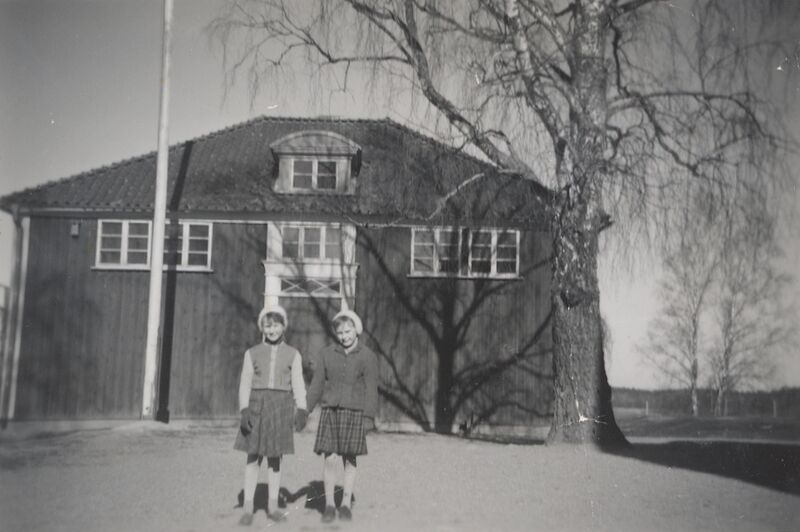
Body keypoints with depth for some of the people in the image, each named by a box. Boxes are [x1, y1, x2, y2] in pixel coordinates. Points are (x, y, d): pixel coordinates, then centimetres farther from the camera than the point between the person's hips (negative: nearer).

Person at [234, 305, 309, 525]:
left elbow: (298, 386, 0)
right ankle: (248, 509, 4)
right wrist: (244, 411, -11)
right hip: (257, 406, 0)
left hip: (280, 407, 1)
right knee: (253, 457, -1)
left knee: (275, 457, 6)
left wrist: (301, 411, -12)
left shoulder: (293, 354, 5)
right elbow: (245, 384, 1)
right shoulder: (252, 353, 5)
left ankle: (272, 506, 15)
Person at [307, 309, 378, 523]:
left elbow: (371, 389, -4)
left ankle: (346, 504, 17)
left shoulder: (367, 356, -1)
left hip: (354, 413, -1)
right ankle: (329, 504, 8)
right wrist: (305, 410, 0)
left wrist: (369, 417, -11)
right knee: (330, 459, -5)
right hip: (330, 411, 1)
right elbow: (317, 384, 6)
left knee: (350, 460, 5)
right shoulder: (327, 354, 5)